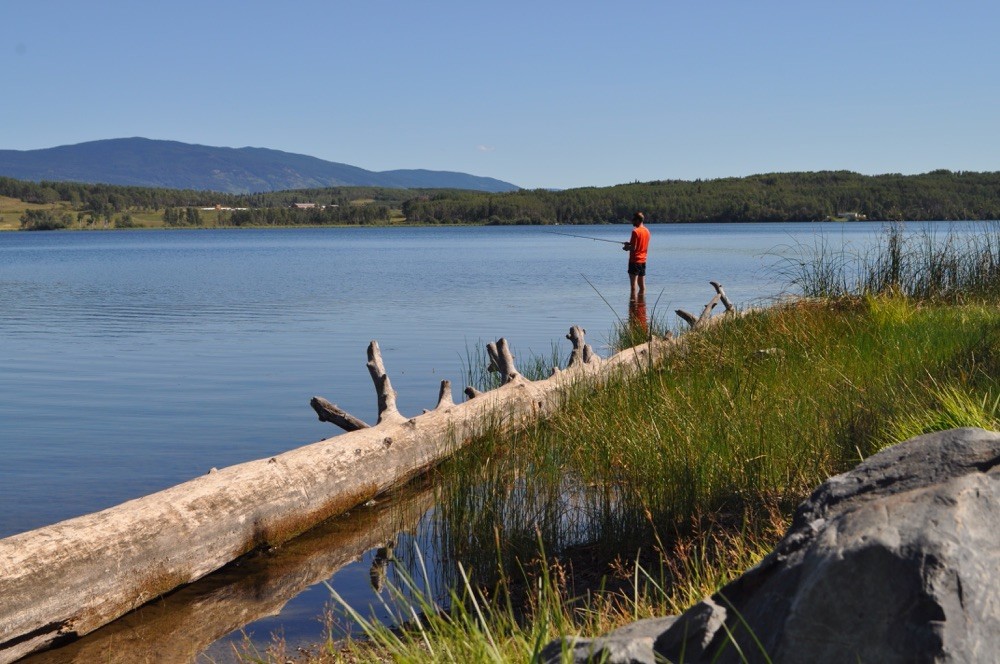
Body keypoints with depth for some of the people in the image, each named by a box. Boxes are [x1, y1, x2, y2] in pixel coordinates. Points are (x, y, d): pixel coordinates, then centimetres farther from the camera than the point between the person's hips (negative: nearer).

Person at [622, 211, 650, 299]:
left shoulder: (635, 231, -15)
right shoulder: (647, 231, 10)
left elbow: (633, 248, -18)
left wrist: (627, 248, 0)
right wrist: (629, 244, 15)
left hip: (635, 260, -8)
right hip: (643, 260, 8)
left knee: (634, 285, -7)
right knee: (642, 285, 10)